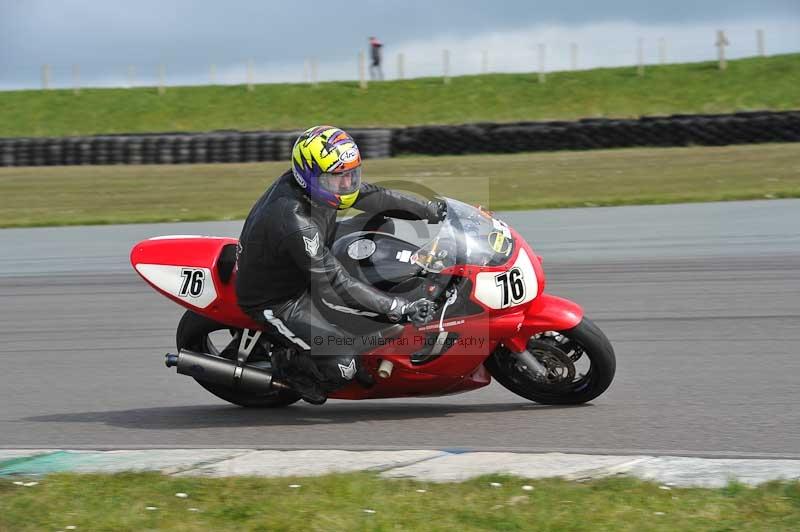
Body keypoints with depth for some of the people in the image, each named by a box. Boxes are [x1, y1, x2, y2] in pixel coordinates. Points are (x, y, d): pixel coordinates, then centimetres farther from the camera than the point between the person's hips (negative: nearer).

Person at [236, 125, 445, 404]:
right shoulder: (295, 223, -37)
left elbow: (371, 195, 3)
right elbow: (335, 285, -35)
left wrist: (430, 209, 2)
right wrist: (401, 308, -36)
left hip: (302, 275, 9)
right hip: (276, 302, -9)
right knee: (343, 365, -22)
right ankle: (286, 364, 9)